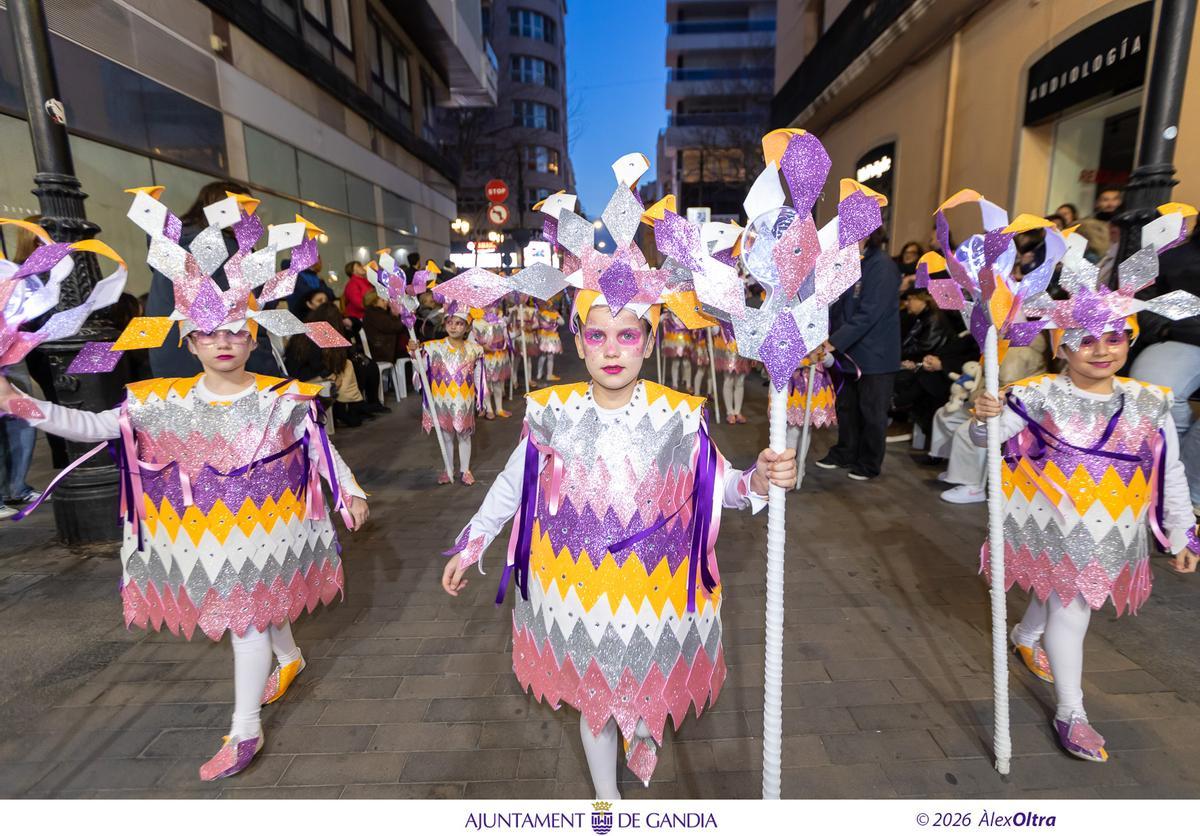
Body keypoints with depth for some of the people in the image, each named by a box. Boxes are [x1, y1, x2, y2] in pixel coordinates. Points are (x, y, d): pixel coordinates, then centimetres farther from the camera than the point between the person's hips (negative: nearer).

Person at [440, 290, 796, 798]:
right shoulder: (553, 413, -9)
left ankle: (642, 732, 56)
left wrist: (759, 480, -26)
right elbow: (512, 485, 2)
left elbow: (717, 483, -4)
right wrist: (470, 545, 8)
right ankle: (606, 795, 47)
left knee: (648, 694, 19)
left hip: (654, 593, 0)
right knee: (593, 699, 18)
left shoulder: (678, 416, -11)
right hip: (576, 588, 1)